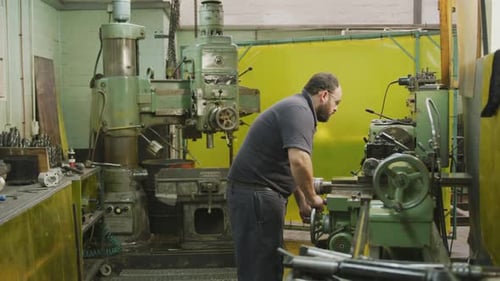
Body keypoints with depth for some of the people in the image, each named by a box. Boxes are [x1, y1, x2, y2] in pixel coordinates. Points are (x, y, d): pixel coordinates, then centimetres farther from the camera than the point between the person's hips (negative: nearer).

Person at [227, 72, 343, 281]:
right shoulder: (299, 110, -15)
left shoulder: (298, 109, 19)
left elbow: (291, 166, 27)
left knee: (269, 262, 15)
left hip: (260, 192, 11)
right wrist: (312, 197, -14)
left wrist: (302, 203, 24)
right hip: (255, 193, -11)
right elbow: (299, 161, -29)